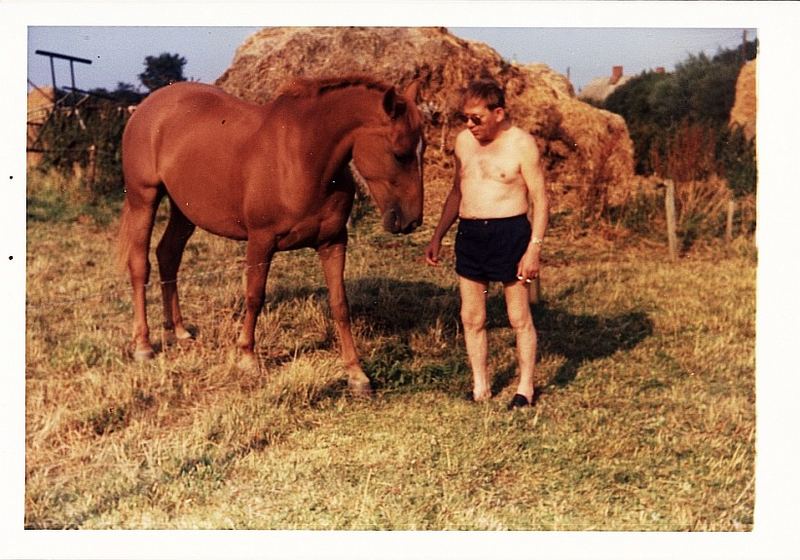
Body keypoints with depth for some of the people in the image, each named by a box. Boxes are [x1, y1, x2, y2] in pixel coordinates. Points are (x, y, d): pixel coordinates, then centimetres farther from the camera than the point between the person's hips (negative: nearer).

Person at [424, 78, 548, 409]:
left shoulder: (521, 144, -7)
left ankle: (526, 388, 17)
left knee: (519, 318, 4)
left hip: (510, 232, -6)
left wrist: (534, 248, -15)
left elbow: (540, 199, -7)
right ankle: (480, 387, 23)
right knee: (471, 318, 9)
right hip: (469, 234, 6)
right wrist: (437, 236, 16)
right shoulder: (463, 140, 10)